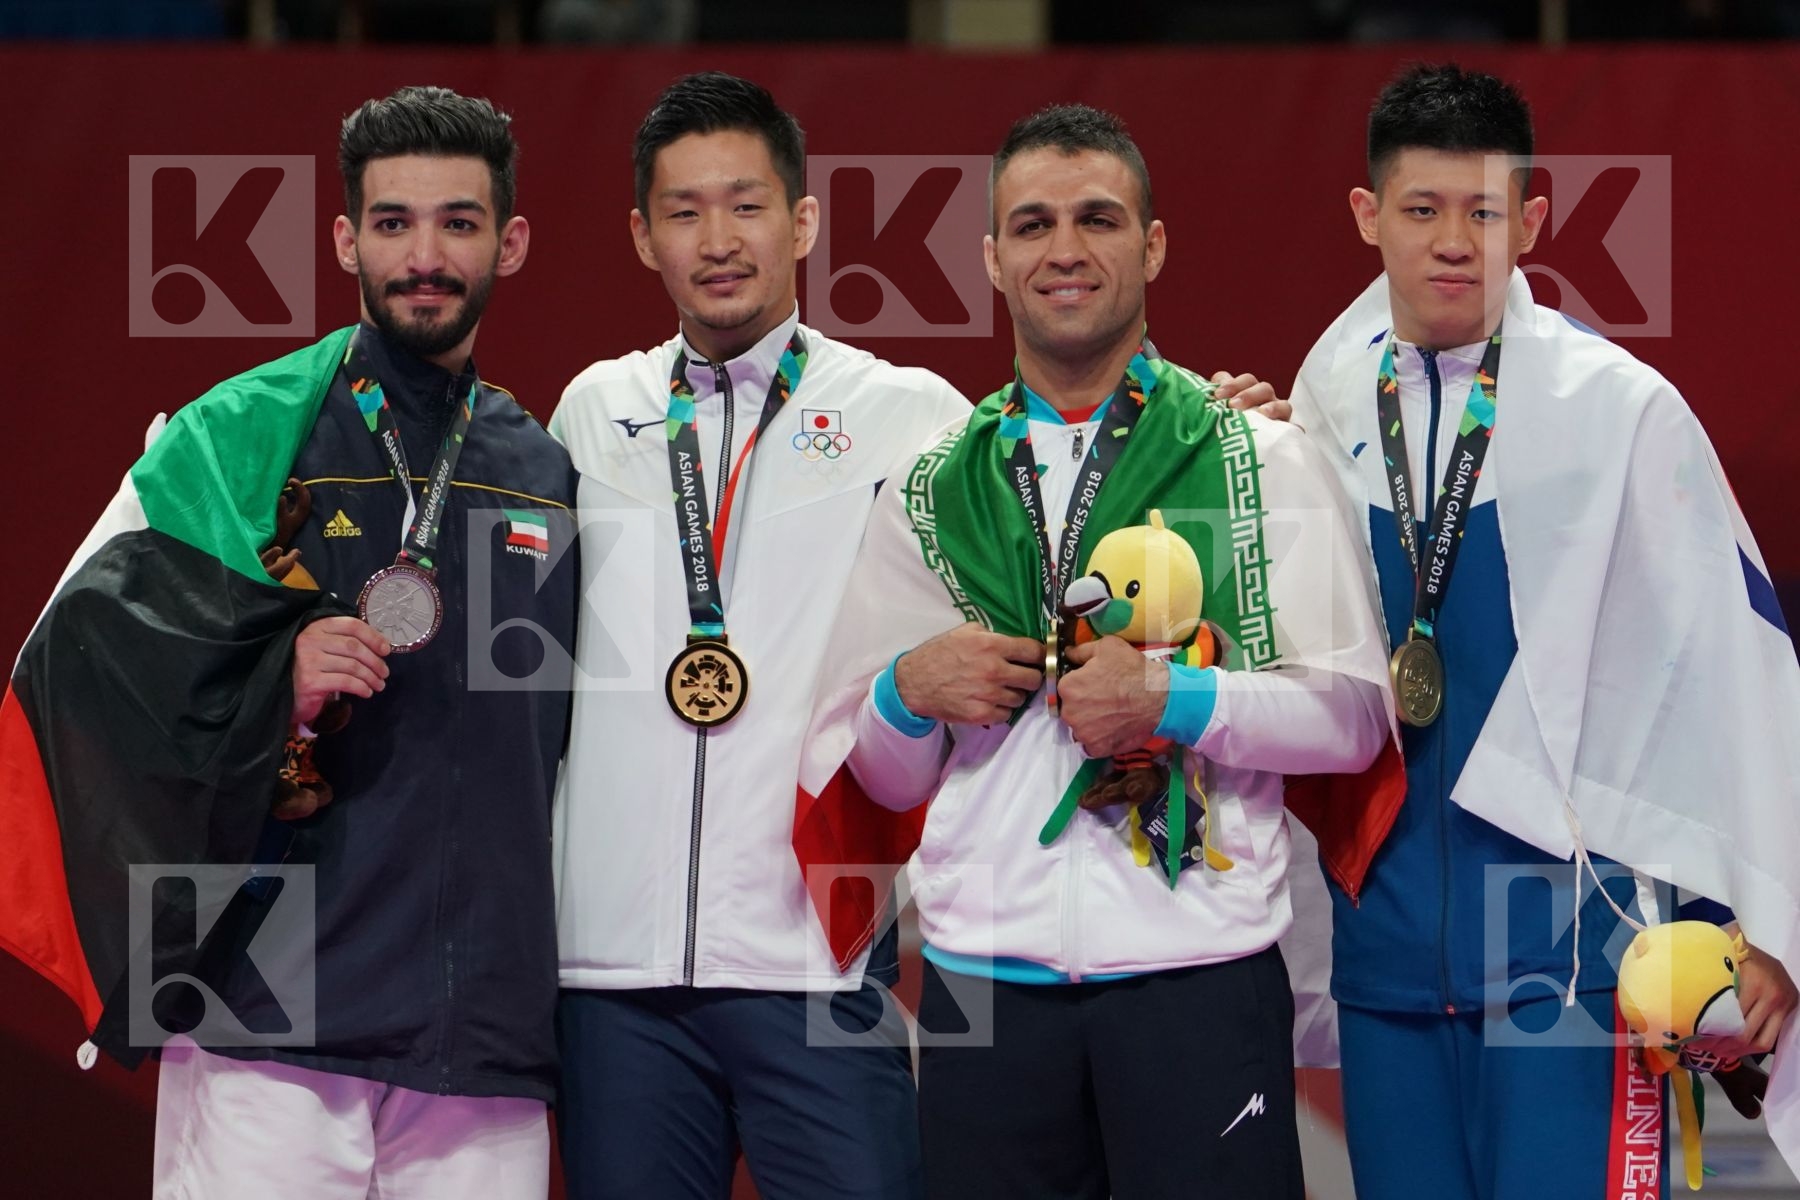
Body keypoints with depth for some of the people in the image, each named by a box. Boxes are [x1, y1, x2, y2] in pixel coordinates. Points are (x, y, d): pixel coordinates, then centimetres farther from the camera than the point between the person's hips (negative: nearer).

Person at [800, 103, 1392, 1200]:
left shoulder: (1260, 460, 7)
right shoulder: (931, 494, 15)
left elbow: (1354, 717, 0)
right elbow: (880, 775, 18)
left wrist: (1178, 697, -13)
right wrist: (908, 694, -3)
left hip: (1198, 980, -2)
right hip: (982, 976, 2)